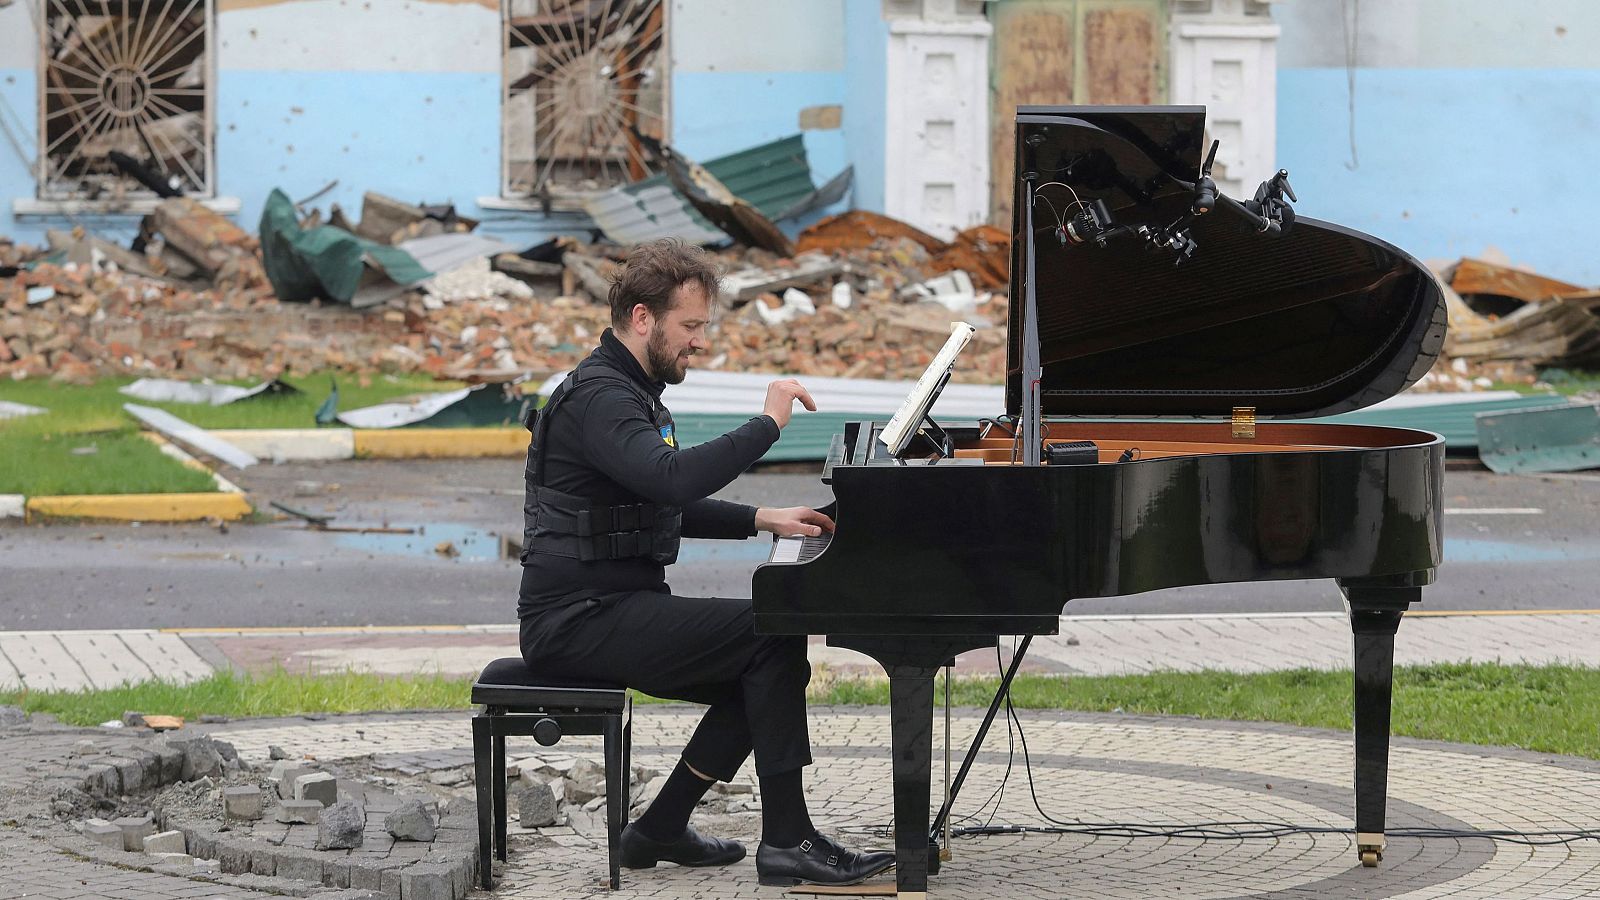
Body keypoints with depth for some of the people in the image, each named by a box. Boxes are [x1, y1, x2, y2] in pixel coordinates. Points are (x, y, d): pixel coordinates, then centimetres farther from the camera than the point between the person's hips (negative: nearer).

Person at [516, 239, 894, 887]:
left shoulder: (629, 391, 18)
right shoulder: (598, 396, -16)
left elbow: (670, 507, 28)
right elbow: (673, 478, -34)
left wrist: (764, 519, 15)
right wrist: (768, 423, -25)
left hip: (610, 608, 11)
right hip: (581, 620, -11)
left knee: (763, 673, 8)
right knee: (772, 633, -17)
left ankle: (661, 830, 11)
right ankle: (786, 843, -14)